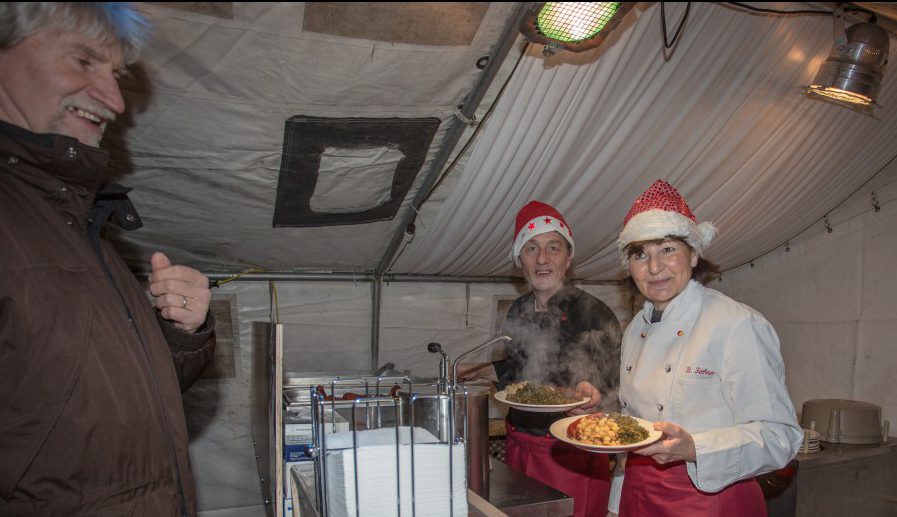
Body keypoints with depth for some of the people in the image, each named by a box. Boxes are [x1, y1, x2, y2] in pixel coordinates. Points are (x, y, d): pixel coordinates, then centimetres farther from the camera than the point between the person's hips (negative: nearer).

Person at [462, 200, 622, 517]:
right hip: (519, 447, 6)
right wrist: (481, 372, 11)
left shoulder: (593, 313, -13)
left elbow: (614, 385, -10)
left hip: (571, 456, -5)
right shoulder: (518, 311, 4)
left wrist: (591, 392, -30)